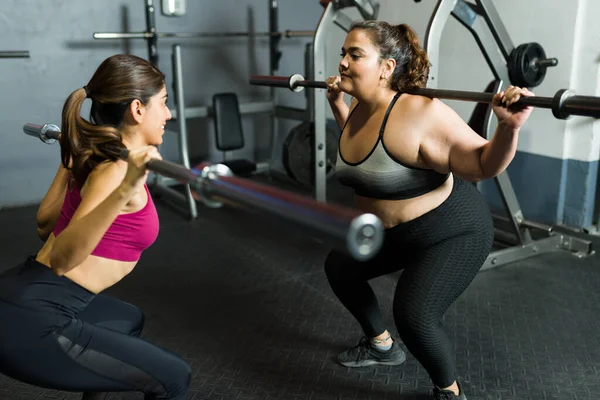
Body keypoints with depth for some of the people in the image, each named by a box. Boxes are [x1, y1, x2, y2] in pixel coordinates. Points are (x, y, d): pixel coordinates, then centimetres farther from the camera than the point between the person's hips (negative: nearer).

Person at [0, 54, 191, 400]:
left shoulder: (89, 154, 8)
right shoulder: (117, 169, -17)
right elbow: (62, 259, -29)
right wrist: (124, 192, -42)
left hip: (28, 298, 10)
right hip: (31, 320, -10)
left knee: (129, 320, 32)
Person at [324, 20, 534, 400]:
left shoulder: (420, 115, -30)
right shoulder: (359, 109, -5)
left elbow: (484, 164, -26)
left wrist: (509, 127, -43)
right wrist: (337, 104, 16)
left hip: (452, 230, -9)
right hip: (391, 230, 9)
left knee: (414, 315, -23)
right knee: (339, 267, 17)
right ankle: (382, 345, 38)